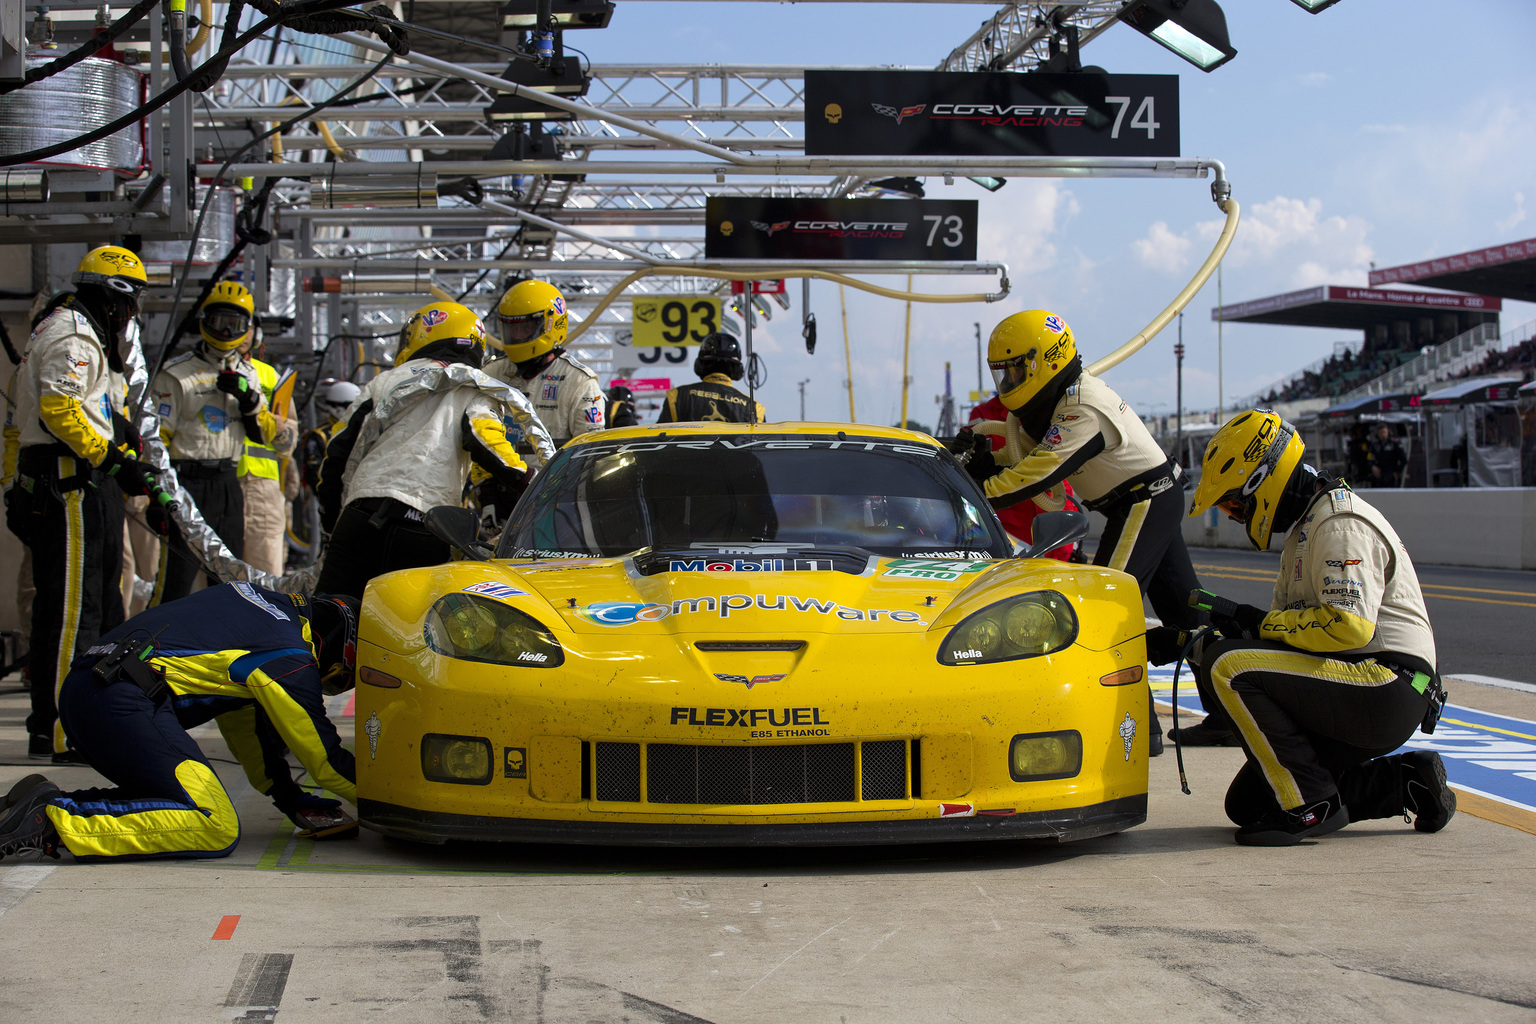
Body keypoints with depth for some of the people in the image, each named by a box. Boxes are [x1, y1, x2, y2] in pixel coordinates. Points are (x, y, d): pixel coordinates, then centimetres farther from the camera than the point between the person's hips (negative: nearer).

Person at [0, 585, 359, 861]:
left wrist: (292, 799, 31)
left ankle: (46, 802, 6)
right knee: (213, 828, -13)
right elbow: (326, 760, 5)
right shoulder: (292, 664, -2)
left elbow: (242, 714, 32)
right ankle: (54, 822, -20)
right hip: (124, 704, -10)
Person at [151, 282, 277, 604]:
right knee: (176, 577, -10)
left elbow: (265, 434, 9)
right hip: (188, 482, -6)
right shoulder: (177, 374, -4)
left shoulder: (247, 375, 14)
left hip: (229, 483, 6)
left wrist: (247, 397, -9)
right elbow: (157, 437, -6)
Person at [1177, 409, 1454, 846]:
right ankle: (1404, 784, 10)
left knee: (1228, 665, -22)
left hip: (1385, 685, -11)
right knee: (1247, 805, 8)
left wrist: (1260, 623, -16)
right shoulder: (1306, 526, 19)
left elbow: (1350, 625, -27)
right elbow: (1292, 623, 21)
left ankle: (1310, 807, -17)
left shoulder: (1342, 523, -15)